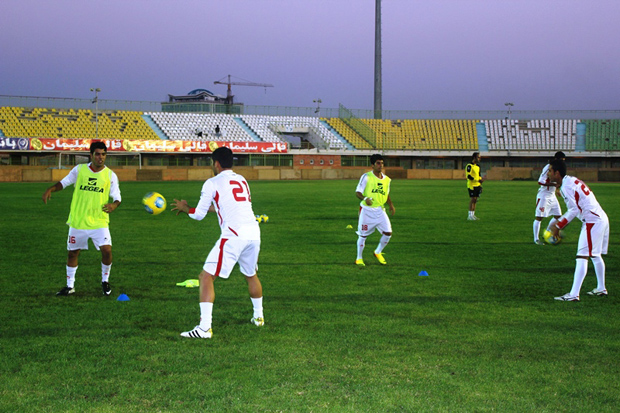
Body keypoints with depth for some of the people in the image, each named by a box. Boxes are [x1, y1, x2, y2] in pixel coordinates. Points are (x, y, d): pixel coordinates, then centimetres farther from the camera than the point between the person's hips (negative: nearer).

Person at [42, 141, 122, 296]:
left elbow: (117, 196, -3)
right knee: (73, 253, 11)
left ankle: (105, 281, 11)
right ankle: (70, 286, 27)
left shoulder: (110, 175, -2)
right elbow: (64, 182, 10)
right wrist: (51, 189, -9)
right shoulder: (79, 170, 0)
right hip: (77, 221, 2)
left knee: (107, 250, -14)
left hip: (99, 222, -2)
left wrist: (114, 205, -25)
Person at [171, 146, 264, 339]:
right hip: (254, 233, 7)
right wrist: (212, 207, 41)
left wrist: (184, 208, 24)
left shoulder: (212, 183, 2)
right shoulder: (242, 180, 21)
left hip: (234, 235, -7)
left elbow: (198, 215, 5)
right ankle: (258, 317, 42)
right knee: (251, 275, 30)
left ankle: (204, 328, -12)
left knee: (206, 277, -3)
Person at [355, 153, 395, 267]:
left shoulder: (386, 179, 8)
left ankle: (378, 252, 18)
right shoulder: (366, 177, -8)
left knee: (388, 233, -6)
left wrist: (391, 205, 6)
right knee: (363, 235, 3)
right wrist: (365, 198, -30)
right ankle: (359, 258, 20)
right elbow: (358, 192, -10)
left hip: (380, 211, 5)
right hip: (366, 210, -4)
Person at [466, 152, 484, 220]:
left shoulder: (478, 166, 16)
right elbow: (468, 176, -17)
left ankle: (473, 215, 12)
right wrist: (478, 180, -18)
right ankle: (470, 216, -8)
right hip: (472, 185, -8)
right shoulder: (469, 166, -10)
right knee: (472, 199, -10)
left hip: (477, 185, 8)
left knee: (475, 200, 8)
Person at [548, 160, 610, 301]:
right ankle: (601, 289, 33)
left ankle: (574, 294, -18)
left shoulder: (566, 186, -13)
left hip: (592, 221, -10)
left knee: (582, 257, -13)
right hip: (602, 219, 10)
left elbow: (574, 210, -16)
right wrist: (559, 223, 18)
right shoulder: (573, 181, 16)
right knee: (595, 255, 22)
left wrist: (558, 226, -10)